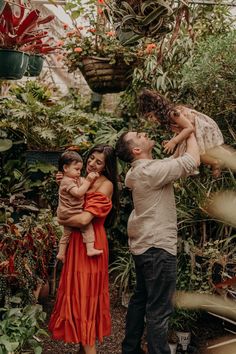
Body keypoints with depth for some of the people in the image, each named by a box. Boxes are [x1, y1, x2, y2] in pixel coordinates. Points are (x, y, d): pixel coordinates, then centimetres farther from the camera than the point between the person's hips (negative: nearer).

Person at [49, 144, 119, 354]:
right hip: (79, 240, 8)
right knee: (79, 288, 15)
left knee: (85, 290, -1)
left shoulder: (106, 185, -15)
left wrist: (62, 221, -8)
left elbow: (84, 219, -24)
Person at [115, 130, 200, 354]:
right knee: (159, 309, -3)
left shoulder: (137, 172, 10)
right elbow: (193, 161, -20)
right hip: (157, 247, -10)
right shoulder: (151, 170, -19)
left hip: (143, 244, 10)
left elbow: (174, 166, 21)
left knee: (140, 299, 19)